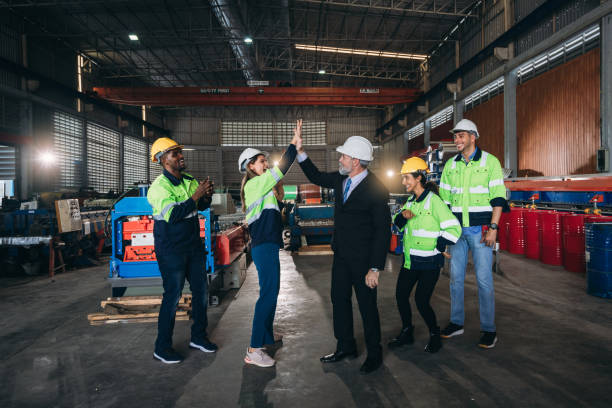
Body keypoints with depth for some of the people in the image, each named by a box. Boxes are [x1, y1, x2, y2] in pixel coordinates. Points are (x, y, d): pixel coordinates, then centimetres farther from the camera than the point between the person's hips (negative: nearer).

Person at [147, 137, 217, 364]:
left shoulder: (189, 181, 7)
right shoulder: (159, 187, -15)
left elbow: (203, 207, 17)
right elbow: (173, 215, -27)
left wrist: (207, 195, -4)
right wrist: (196, 195, -26)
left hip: (193, 245, 7)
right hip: (171, 250, -7)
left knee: (201, 290, 12)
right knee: (172, 296, -2)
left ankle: (198, 337, 29)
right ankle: (162, 347, 14)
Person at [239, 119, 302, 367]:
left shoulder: (260, 186, 18)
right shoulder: (254, 184, -11)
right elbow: (280, 170, -20)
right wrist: (295, 144, -18)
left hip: (268, 246, 11)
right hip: (264, 247, -11)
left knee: (272, 291, 20)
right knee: (268, 294, -13)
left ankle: (266, 335, 34)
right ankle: (254, 351, -10)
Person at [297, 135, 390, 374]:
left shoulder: (376, 189, -19)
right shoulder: (341, 179, 2)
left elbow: (383, 231, -18)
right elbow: (317, 177, 21)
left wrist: (375, 268, -20)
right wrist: (300, 152, 8)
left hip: (362, 259, -7)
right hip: (341, 255, 8)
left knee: (367, 306, 6)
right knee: (339, 300, 16)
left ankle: (374, 354, 25)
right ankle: (345, 347, 34)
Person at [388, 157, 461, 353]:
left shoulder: (433, 201, -15)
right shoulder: (411, 201, 10)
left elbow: (454, 228, -18)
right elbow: (397, 224, 15)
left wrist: (439, 247, -14)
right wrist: (403, 215, -6)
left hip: (429, 262, -8)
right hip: (410, 260, 8)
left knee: (421, 301, -5)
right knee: (401, 295, 9)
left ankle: (435, 336, 19)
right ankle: (407, 333, 28)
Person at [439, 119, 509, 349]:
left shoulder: (490, 162, -1)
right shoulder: (450, 165, 11)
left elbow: (498, 197, -5)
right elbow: (444, 198, 14)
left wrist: (493, 228, -11)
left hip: (480, 230, -4)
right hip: (456, 229, 4)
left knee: (484, 279, -1)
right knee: (455, 277, 9)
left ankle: (489, 330, 11)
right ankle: (456, 323, 22)